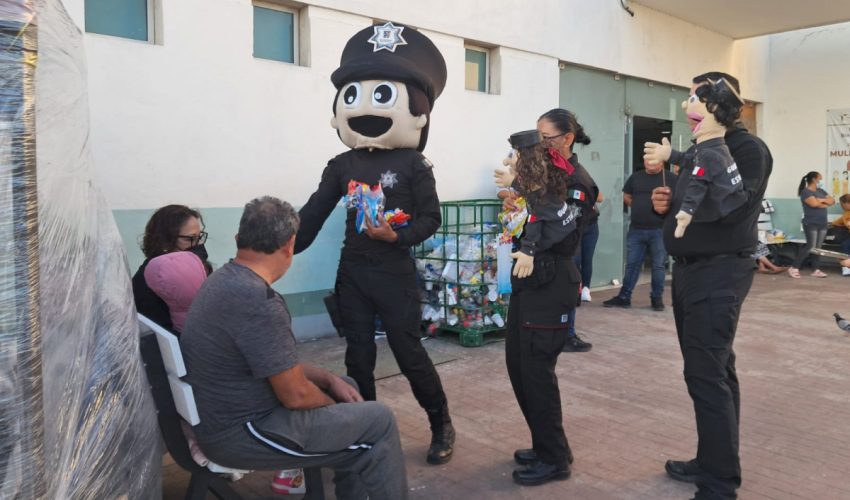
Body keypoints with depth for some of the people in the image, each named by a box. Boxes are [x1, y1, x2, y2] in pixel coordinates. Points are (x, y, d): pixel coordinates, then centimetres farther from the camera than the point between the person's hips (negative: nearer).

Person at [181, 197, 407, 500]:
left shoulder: (224, 280, 4)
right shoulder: (259, 301, -28)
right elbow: (296, 395, -22)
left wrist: (330, 380, 6)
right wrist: (333, 405, -2)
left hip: (226, 413, 10)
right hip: (240, 433, -10)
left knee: (346, 385, 19)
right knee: (378, 421, -4)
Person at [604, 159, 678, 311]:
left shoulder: (672, 178, -2)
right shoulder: (636, 177, 11)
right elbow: (626, 197, 21)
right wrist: (639, 208, 8)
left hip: (660, 230, -3)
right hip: (636, 229, 3)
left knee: (659, 265, 5)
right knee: (632, 264, 7)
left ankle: (657, 297, 16)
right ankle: (624, 297, 13)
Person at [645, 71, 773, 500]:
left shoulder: (748, 149, -12)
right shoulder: (697, 152, 16)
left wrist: (680, 159, -19)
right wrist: (667, 204, 1)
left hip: (718, 274, -9)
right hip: (690, 271, 9)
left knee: (707, 376, -9)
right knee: (712, 372, 15)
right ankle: (712, 462, 27)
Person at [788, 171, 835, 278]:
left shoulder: (821, 191, 17)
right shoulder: (805, 192, -7)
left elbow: (832, 201, 10)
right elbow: (814, 203, -21)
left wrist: (822, 200, -8)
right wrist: (825, 203, -1)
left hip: (822, 224, 8)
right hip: (811, 224, -8)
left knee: (818, 247, 5)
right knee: (811, 246, -12)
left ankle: (816, 270, 7)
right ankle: (794, 268, -9)